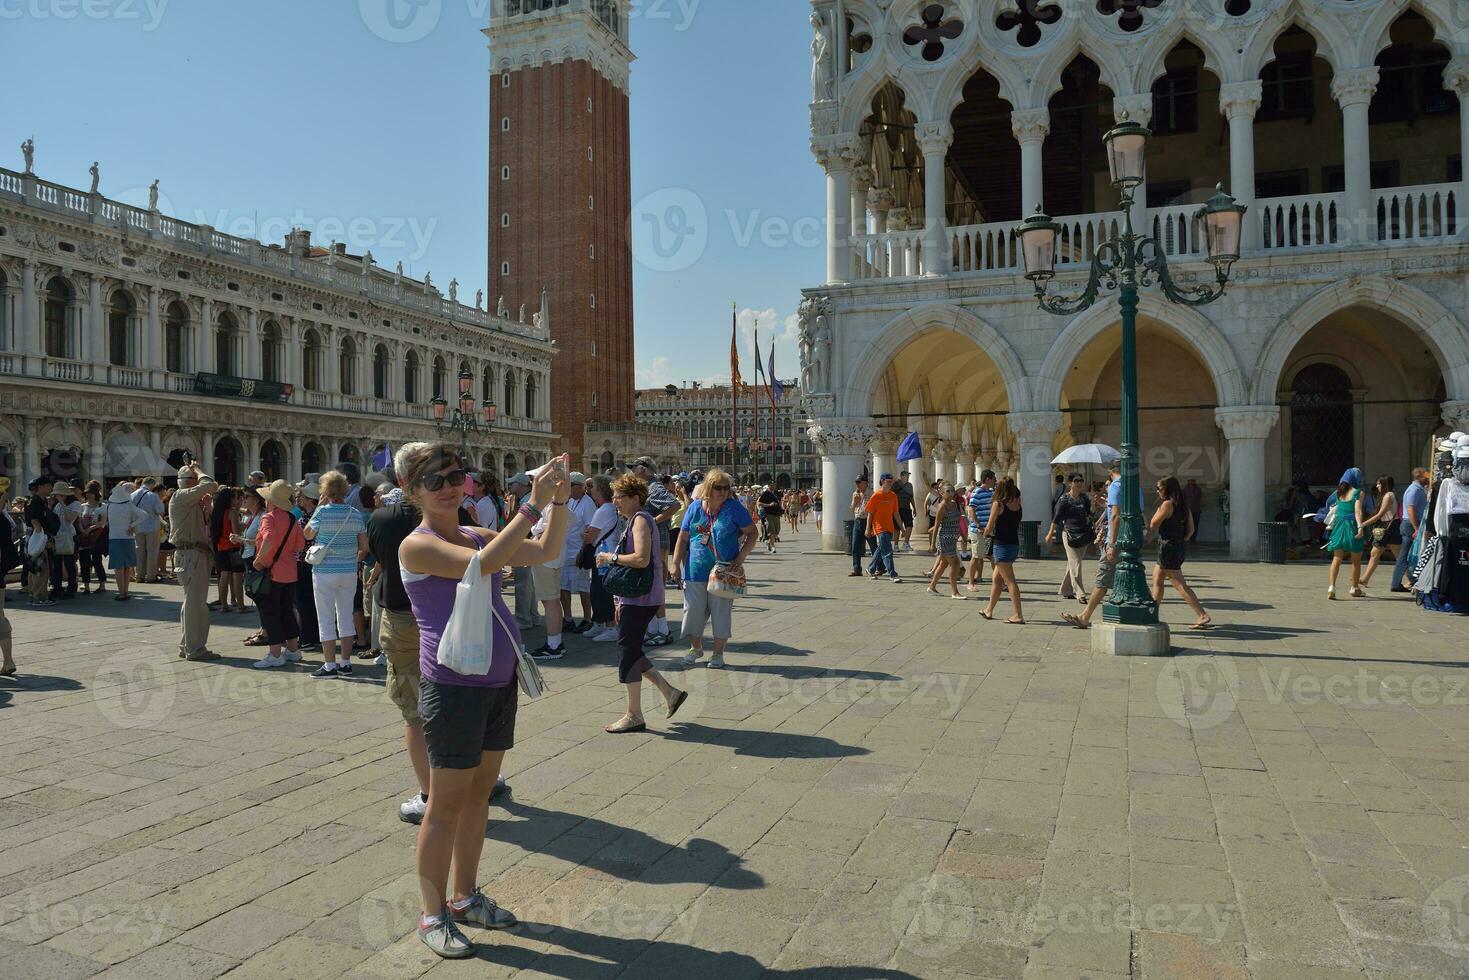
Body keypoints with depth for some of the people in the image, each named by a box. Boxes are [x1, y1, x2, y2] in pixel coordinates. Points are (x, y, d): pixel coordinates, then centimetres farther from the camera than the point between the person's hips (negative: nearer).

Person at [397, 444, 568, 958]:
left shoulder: (477, 535, 9)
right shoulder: (417, 546, -12)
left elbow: (545, 552, 9)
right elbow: (483, 564, -28)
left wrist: (559, 501, -7)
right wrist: (532, 504, -29)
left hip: (499, 680, 7)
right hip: (454, 686, -7)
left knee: (480, 792, 16)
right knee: (447, 802, 3)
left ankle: (463, 895, 31)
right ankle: (433, 916, 18)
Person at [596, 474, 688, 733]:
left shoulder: (640, 520, -14)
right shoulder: (636, 520, 17)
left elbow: (641, 559, -28)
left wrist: (611, 558, -14)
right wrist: (622, 601, 21)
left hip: (640, 599, -10)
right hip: (634, 598, 10)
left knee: (628, 651, -2)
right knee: (631, 651, 14)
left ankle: (634, 716, 7)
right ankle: (670, 692, 20)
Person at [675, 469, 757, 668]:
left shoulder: (734, 508, -6)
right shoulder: (695, 507, 1)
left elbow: (752, 534, -3)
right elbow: (683, 538, 7)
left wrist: (740, 558, -11)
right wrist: (676, 563, 3)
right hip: (695, 570, 2)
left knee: (721, 612, 6)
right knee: (693, 610, 10)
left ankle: (718, 652, 22)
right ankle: (696, 648, 32)